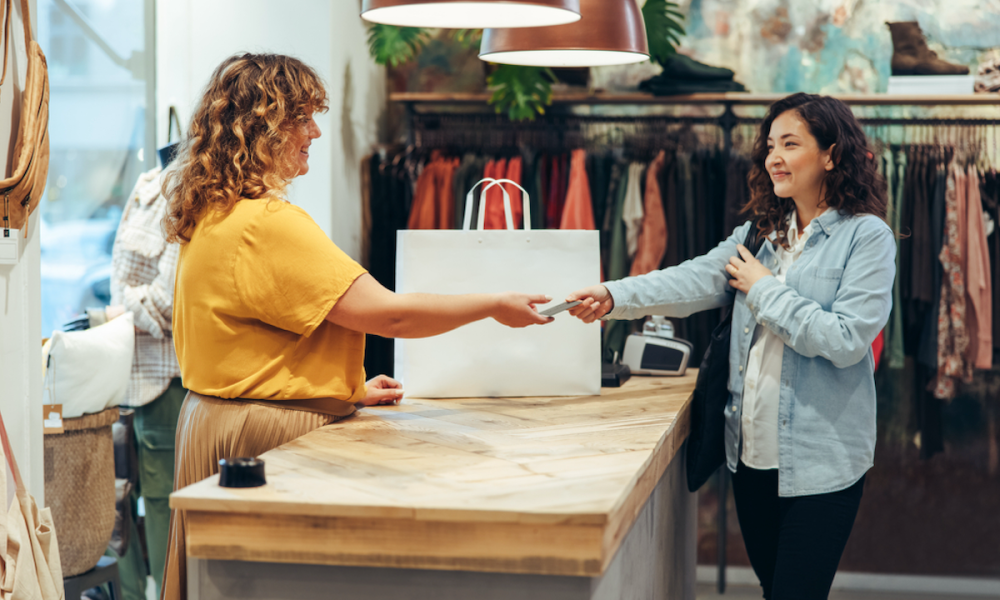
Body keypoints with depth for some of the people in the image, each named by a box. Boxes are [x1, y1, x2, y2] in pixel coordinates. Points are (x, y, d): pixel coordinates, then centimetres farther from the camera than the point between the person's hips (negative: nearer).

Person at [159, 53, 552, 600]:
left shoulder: (211, 217, 11)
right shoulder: (268, 224, -21)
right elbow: (388, 314, -21)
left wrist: (346, 390, 17)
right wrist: (495, 306, -9)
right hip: (265, 433, -10)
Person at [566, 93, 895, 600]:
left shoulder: (867, 236, -8)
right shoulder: (760, 232, 12)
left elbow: (846, 339, -19)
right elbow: (696, 280, -2)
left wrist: (764, 290, -12)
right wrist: (613, 297, -17)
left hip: (819, 461, -6)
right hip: (752, 451, 6)